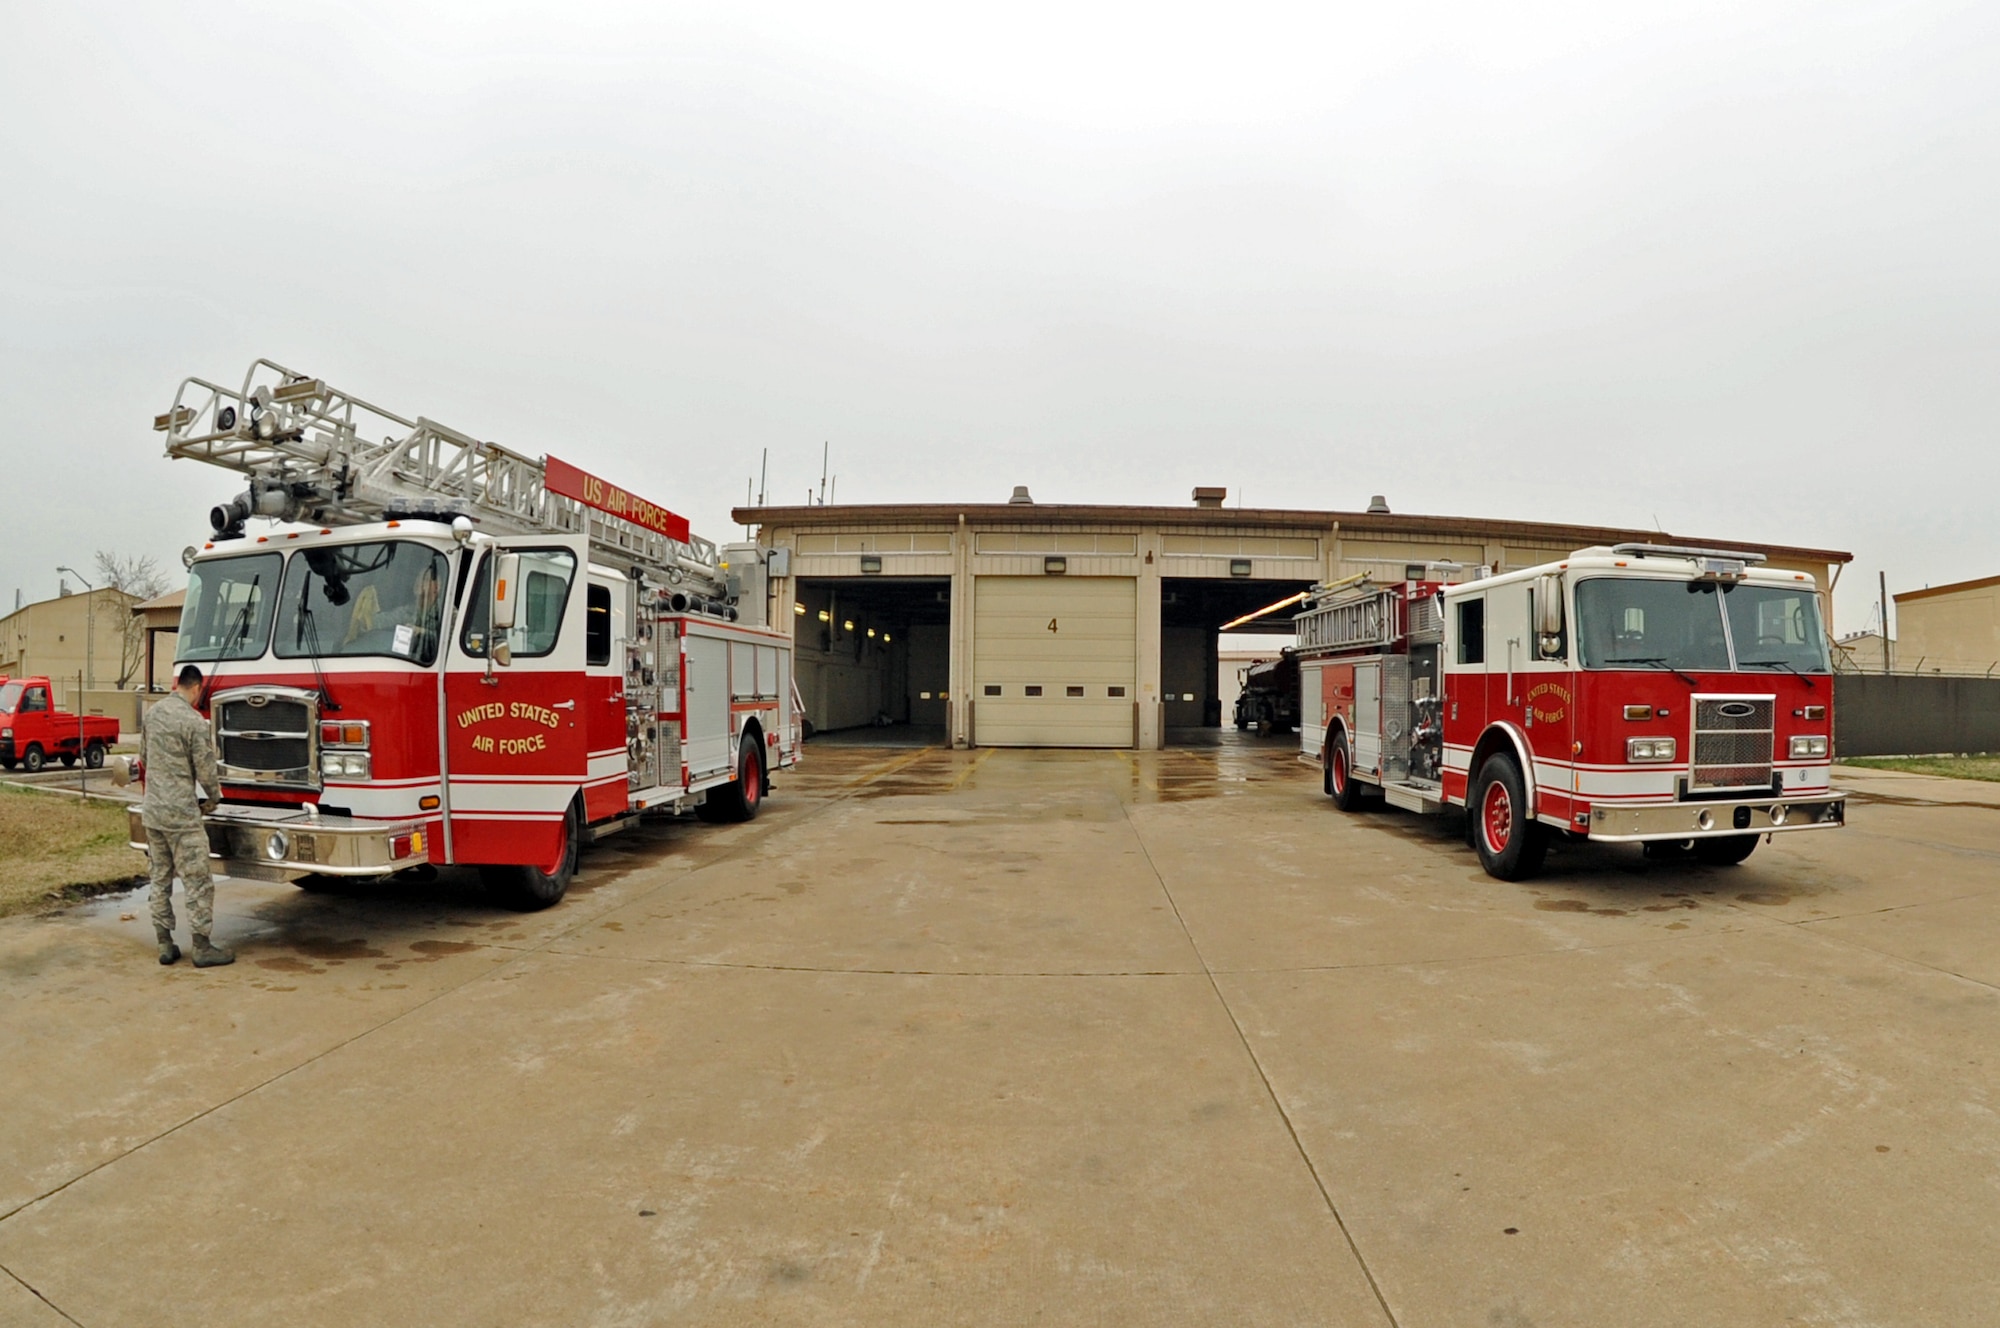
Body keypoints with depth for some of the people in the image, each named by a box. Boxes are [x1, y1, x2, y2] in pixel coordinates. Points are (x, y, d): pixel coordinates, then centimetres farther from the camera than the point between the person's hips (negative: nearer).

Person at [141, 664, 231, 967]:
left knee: (160, 879, 13)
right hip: (181, 815, -8)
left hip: (152, 809, 8)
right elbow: (205, 771, -13)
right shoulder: (194, 721, -16)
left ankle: (165, 945, 19)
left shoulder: (153, 713, 6)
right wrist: (213, 797, 6)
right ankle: (202, 948, 2)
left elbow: (145, 755, 19)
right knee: (197, 882, -1)